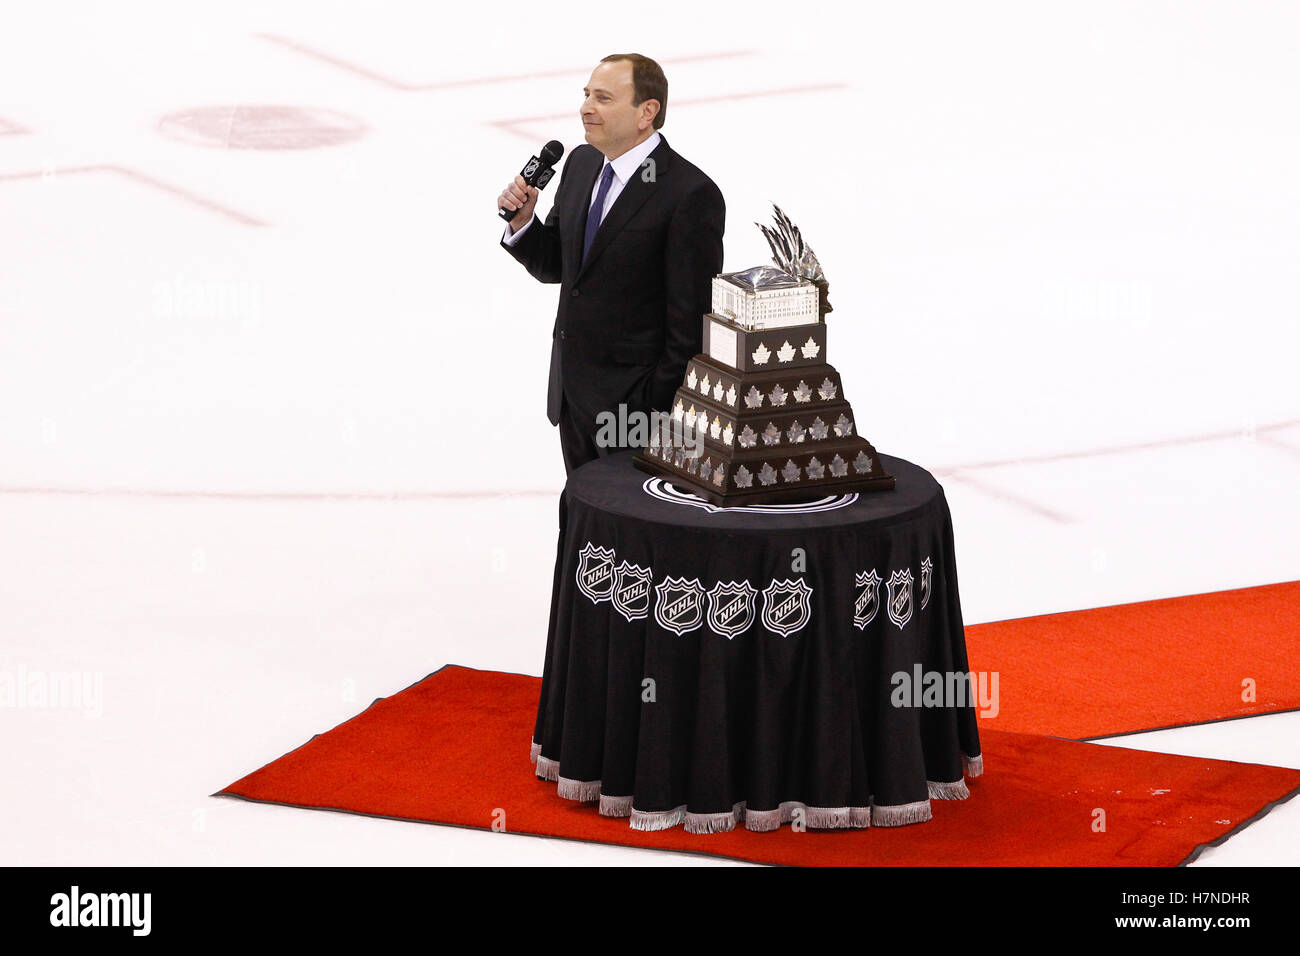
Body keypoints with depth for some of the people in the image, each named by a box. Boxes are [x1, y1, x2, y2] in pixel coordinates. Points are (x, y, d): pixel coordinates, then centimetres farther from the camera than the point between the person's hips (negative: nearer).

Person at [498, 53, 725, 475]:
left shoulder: (691, 194, -17)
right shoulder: (580, 164, 6)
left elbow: (692, 321, -16)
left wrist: (660, 408, -15)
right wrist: (522, 220, -4)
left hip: (636, 399, -7)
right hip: (571, 392, 7)